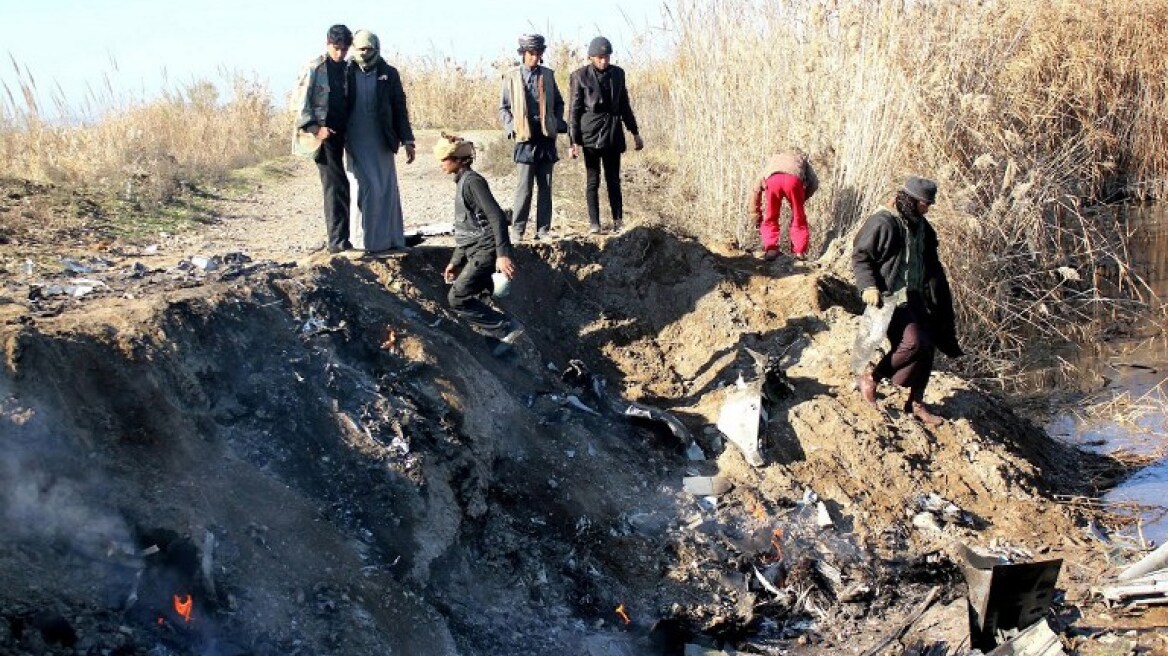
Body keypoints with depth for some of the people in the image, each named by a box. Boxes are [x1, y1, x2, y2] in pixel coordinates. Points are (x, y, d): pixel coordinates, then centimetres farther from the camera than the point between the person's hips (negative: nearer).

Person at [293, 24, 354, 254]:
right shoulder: (313, 68, -6)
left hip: (339, 133, 6)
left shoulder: (345, 69, 13)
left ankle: (337, 239, 14)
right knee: (337, 185, -12)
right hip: (321, 134, -6)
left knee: (335, 186, 8)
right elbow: (301, 102, -9)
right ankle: (338, 240, -11)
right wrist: (315, 128, -17)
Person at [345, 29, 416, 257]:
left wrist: (407, 141, 1)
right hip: (357, 144, -2)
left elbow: (400, 109, 6)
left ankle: (392, 239, 13)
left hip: (383, 142, 2)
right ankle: (369, 241, 0)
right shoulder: (347, 74, 3)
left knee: (388, 191, 5)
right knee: (368, 189, -5)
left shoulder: (389, 74, 6)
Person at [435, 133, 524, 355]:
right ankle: (497, 340, 14)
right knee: (471, 300, 8)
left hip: (486, 251, -10)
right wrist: (455, 262, 23)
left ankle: (507, 328, -8)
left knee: (458, 297, -13)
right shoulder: (462, 182, 17)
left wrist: (503, 254, -28)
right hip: (475, 252, 10)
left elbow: (497, 217, -21)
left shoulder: (472, 181, -13)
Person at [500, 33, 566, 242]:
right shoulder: (512, 77, 2)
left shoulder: (548, 75, 9)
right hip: (525, 138, -3)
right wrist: (512, 128, -8)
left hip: (546, 137, 3)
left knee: (546, 186, 5)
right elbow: (504, 108, 6)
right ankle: (517, 230, 0)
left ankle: (543, 230, 11)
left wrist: (558, 124, 3)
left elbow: (559, 103, 18)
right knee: (524, 187, -8)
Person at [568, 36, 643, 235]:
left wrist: (635, 133, 16)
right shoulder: (580, 76, -3)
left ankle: (618, 222, 8)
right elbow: (574, 110, -3)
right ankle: (594, 223, 5)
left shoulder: (618, 73, 8)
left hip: (613, 133, 3)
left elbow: (624, 105, 16)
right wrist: (574, 141, -7)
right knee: (592, 180, 1)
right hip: (591, 134, -3)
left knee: (613, 180, 5)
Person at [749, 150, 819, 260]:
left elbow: (755, 190, 35)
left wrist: (757, 215, 39)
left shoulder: (773, 160, 43)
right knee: (798, 218, 17)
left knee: (770, 218, 19)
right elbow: (814, 183, 25)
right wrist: (803, 199, 36)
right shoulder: (800, 157, 42)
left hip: (773, 179, 1)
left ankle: (770, 249, 10)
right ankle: (800, 251, 15)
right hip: (793, 179, -1)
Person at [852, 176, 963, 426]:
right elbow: (860, 255, -13)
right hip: (889, 296, -9)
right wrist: (869, 286, -22)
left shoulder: (921, 227, 11)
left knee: (926, 347, 6)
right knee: (912, 342, -23)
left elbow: (930, 264, 23)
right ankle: (870, 377, -5)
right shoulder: (883, 223, -15)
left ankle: (915, 402, 18)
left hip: (915, 296, 9)